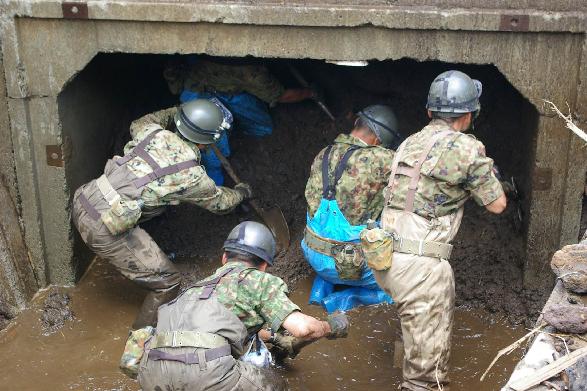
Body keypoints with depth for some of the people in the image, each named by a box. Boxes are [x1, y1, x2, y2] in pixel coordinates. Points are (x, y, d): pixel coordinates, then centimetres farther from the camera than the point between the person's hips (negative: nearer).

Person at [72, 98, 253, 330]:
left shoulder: (154, 133, 4)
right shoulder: (192, 177, -8)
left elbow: (139, 124, 32)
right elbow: (220, 203, 13)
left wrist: (175, 112, 39)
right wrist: (241, 192, 34)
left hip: (82, 202, 8)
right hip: (104, 230, -8)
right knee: (166, 281, 3)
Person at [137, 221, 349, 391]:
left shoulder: (202, 285, 38)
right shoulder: (260, 280, 18)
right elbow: (302, 327, 4)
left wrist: (277, 339, 67)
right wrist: (332, 327, 26)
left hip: (151, 372, 6)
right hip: (203, 368, -6)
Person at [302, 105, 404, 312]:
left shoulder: (323, 155, 2)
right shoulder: (376, 159, -20)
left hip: (311, 252, 7)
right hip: (344, 263, -7)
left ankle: (322, 289, 21)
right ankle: (338, 301, 2)